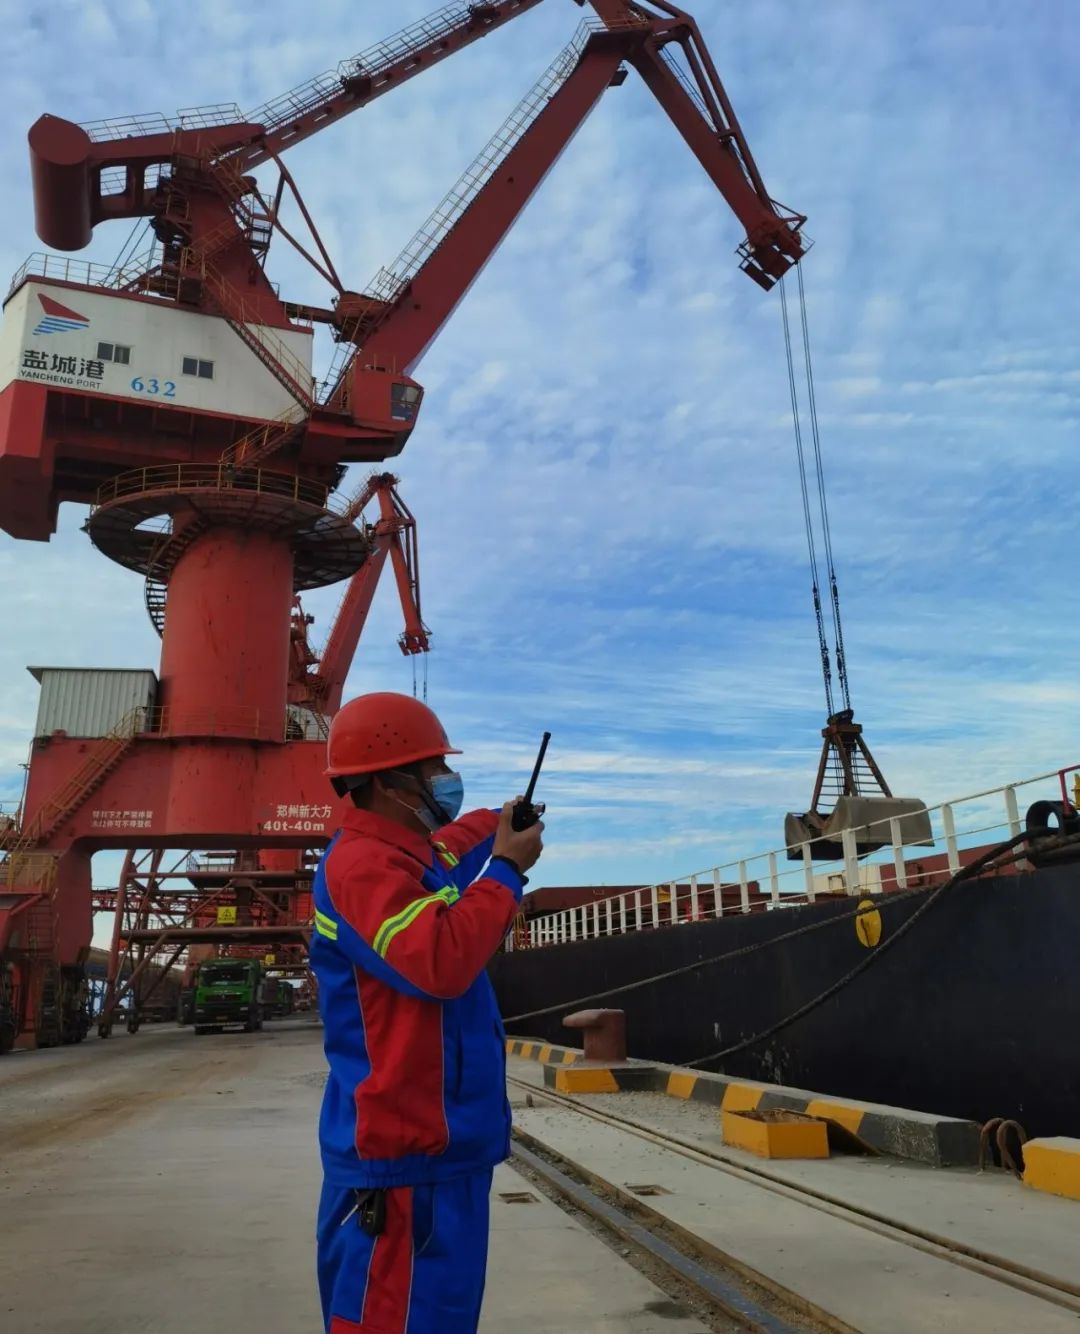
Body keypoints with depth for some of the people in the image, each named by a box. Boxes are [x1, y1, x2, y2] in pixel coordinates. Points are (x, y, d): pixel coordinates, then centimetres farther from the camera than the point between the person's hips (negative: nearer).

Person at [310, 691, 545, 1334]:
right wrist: (508, 870, -22)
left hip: (443, 1144, 10)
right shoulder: (361, 864, -21)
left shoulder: (409, 853, 11)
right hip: (403, 1153, -10)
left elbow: (447, 844, 35)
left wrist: (499, 825, 20)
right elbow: (440, 963, -33)